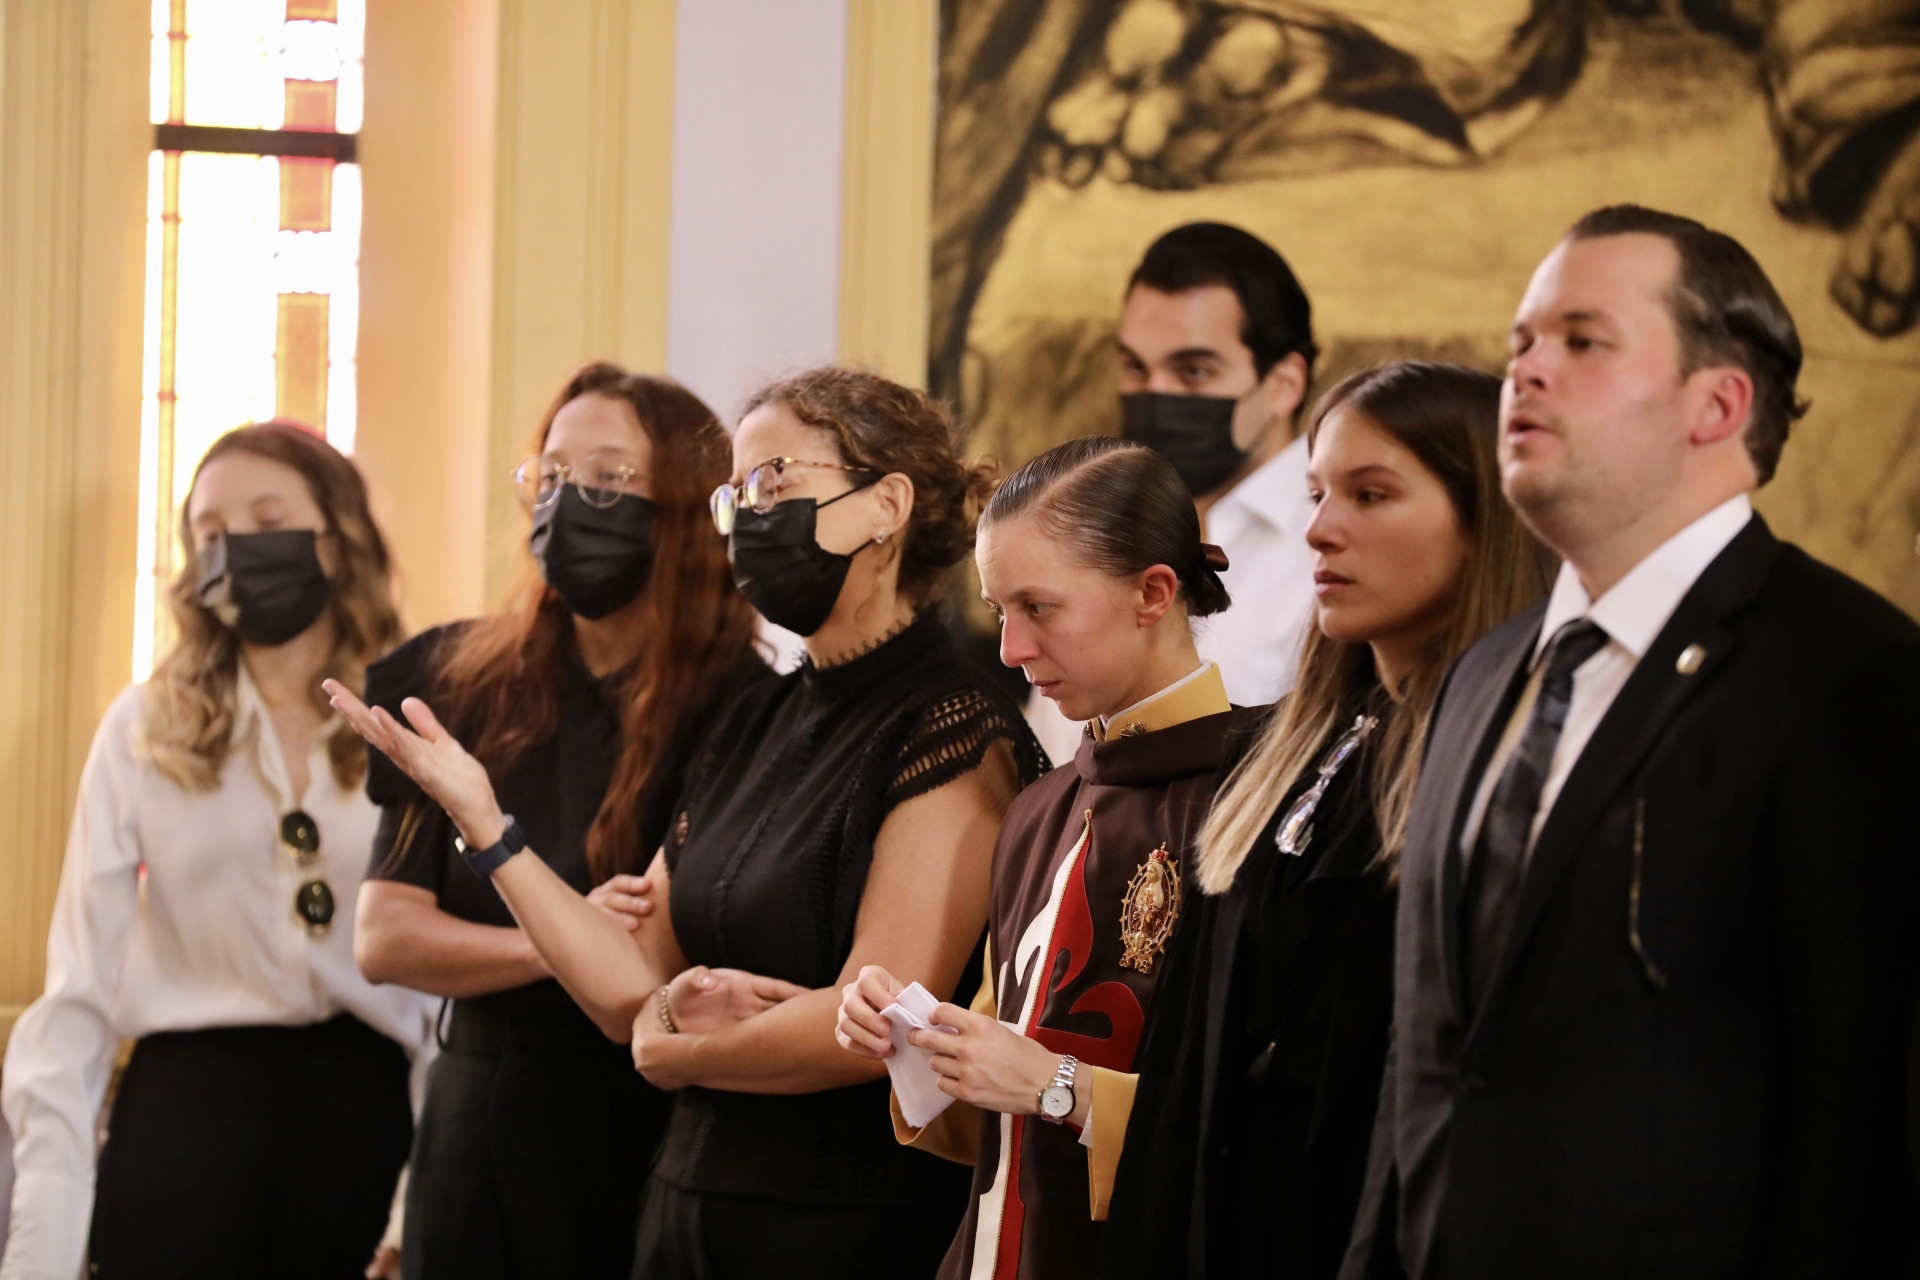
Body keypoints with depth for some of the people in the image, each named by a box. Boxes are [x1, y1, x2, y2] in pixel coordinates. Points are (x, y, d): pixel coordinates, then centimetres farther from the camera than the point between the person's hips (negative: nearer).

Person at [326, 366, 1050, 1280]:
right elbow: (634, 996, 6)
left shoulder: (956, 734, -13)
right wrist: (482, 821, -2)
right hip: (693, 1205, 7)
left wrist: (676, 1054, -4)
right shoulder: (751, 726, 11)